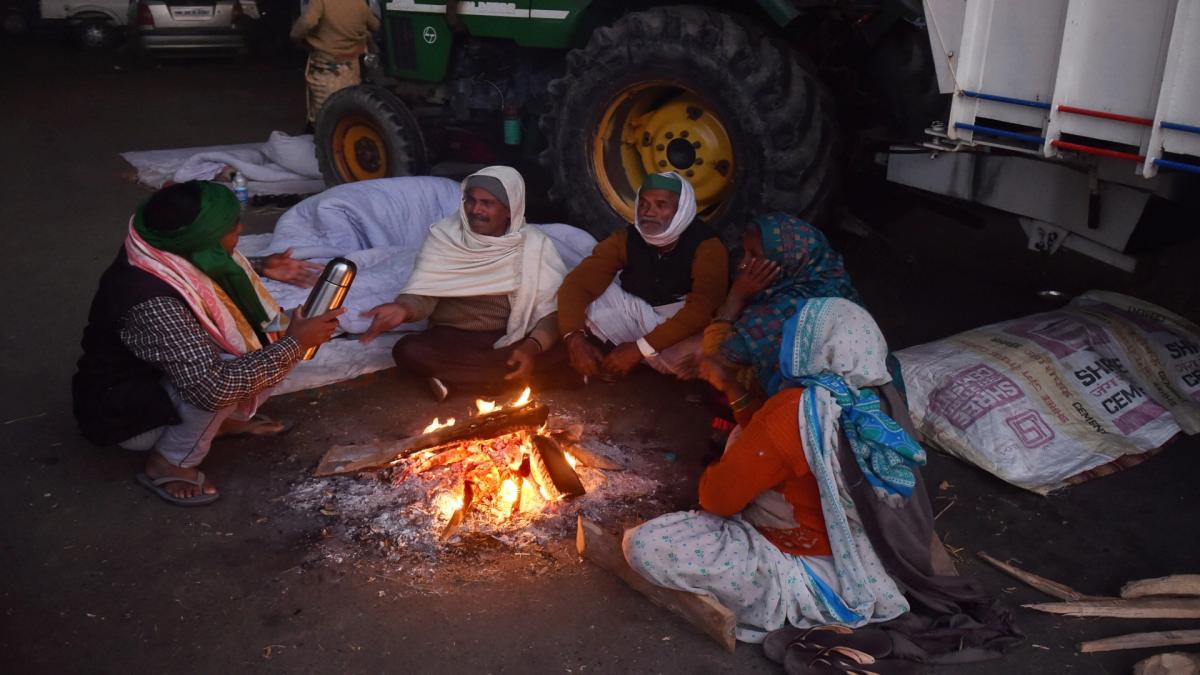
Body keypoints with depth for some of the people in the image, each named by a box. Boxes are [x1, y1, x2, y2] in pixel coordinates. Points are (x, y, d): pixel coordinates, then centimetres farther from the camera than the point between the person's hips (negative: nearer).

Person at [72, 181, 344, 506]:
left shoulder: (175, 252, -12)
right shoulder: (153, 305, -38)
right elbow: (213, 387, -42)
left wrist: (262, 267, 4)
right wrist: (294, 343, -34)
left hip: (167, 381, 8)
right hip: (124, 414, -8)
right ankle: (168, 464, -12)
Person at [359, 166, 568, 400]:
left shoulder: (536, 245, -5)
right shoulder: (444, 236, -4)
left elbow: (555, 309, -11)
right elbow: (422, 294, -10)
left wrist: (533, 346, -32)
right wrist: (403, 309, -35)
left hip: (512, 342, 0)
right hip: (452, 339, 0)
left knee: (561, 351, -30)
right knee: (409, 351, -30)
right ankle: (507, 376, -20)